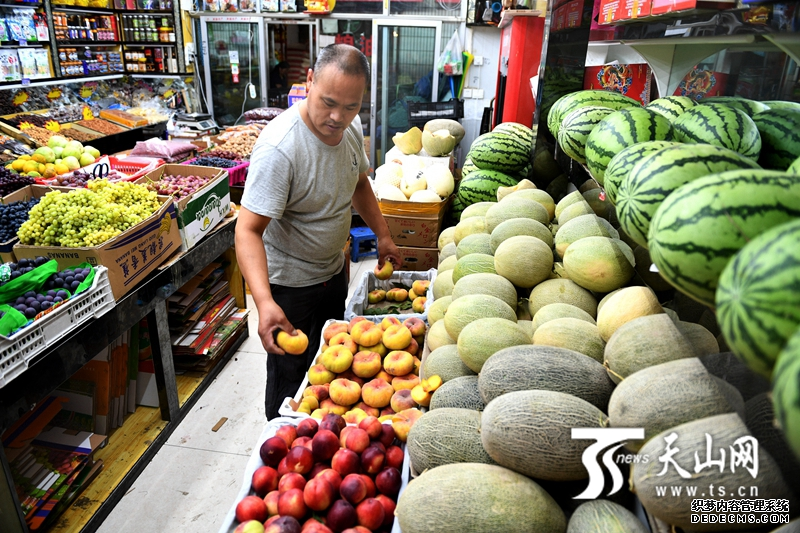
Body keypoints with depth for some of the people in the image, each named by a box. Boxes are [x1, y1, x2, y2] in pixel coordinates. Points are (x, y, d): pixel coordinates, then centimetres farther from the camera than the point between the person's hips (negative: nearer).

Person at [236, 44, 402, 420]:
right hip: (289, 285, -8)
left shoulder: (351, 128, -6)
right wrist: (264, 302, -46)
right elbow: (248, 230, -34)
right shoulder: (279, 147, -31)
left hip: (333, 271, 8)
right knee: (291, 373, 8)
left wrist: (382, 234, 9)